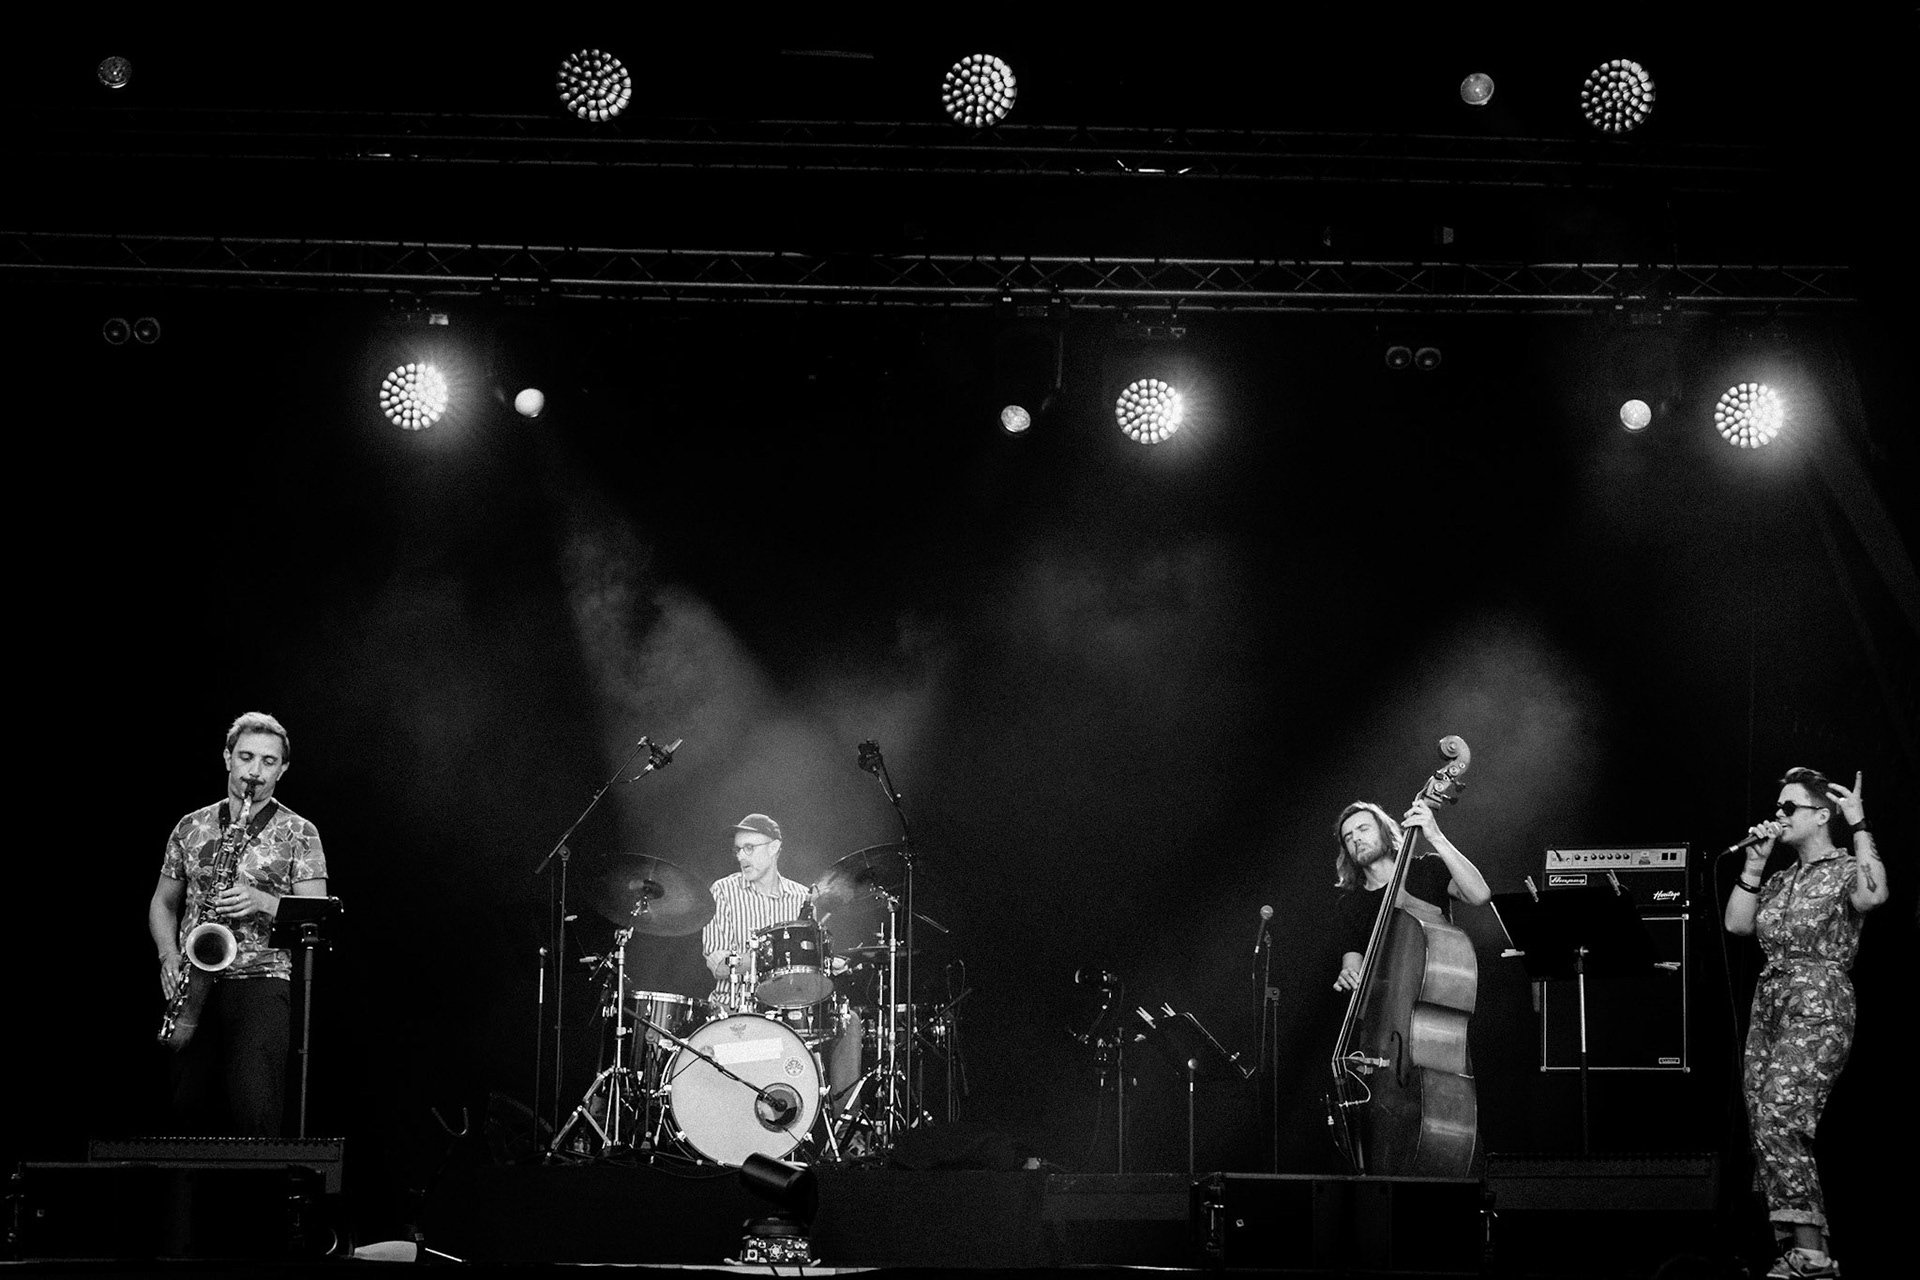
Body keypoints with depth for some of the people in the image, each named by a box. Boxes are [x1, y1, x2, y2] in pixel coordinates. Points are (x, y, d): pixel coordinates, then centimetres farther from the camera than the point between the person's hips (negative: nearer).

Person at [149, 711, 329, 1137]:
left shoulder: (298, 834, 5)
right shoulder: (191, 827, 14)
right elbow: (162, 903, 19)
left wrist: (262, 901, -17)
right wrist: (169, 955, 1)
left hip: (261, 979, -3)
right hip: (193, 985, 4)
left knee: (254, 1110, -18)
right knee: (190, 1110, 1)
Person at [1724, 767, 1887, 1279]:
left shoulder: (1846, 870, -2)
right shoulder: (1782, 878, 19)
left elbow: (1873, 895, -25)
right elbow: (1737, 924, 12)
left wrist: (1859, 827, -19)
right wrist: (1754, 863, 7)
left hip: (1818, 1008, -8)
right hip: (1769, 1004, 8)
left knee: (1780, 1122, -20)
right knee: (1763, 1128, 2)